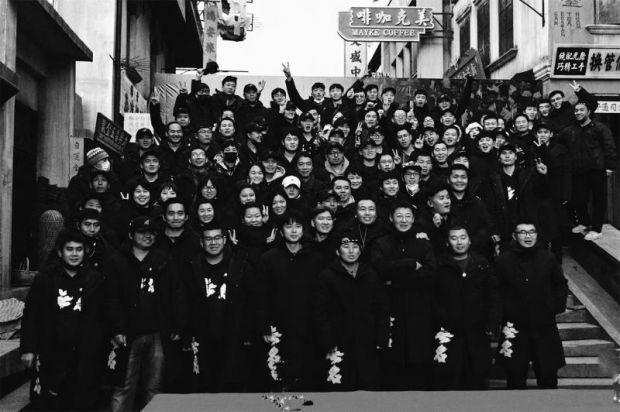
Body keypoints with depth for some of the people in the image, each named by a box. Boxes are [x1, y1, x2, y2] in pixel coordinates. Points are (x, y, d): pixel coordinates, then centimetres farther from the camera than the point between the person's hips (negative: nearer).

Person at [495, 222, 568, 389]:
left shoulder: (549, 259, 0)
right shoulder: (502, 261, -5)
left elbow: (561, 285, 14)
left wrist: (557, 305, 3)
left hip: (544, 327, 2)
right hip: (515, 330, -1)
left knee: (548, 375, 12)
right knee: (515, 376, 10)